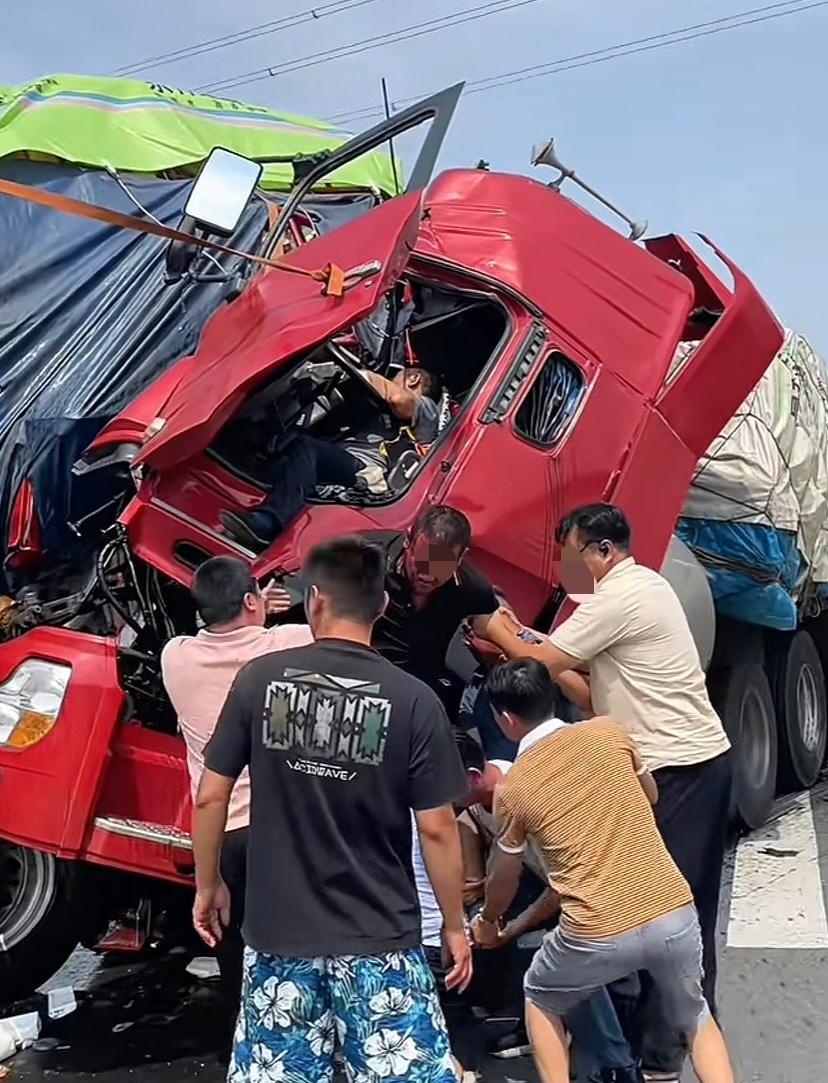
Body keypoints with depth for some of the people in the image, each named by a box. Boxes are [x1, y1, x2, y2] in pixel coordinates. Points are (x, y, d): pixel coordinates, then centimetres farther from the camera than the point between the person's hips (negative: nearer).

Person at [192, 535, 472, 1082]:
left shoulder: (259, 679, -5)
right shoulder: (414, 700, -10)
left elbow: (211, 797, -1)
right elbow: (437, 829, -8)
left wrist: (208, 885, 14)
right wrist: (455, 924, 6)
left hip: (277, 932, 2)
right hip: (379, 941, -2)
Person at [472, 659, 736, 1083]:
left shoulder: (513, 788, 0)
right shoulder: (609, 731, 4)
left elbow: (504, 878, 15)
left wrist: (487, 920, 36)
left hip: (599, 936, -3)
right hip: (675, 915, 3)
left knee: (539, 999, 28)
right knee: (693, 1016, 30)